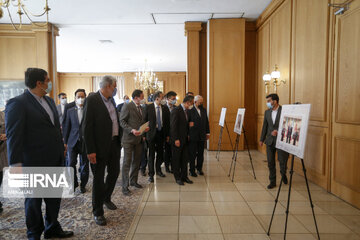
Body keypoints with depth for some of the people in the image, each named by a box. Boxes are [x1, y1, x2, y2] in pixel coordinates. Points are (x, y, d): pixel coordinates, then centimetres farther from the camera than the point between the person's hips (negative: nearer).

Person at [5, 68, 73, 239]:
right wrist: (16, 164, -21)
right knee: (34, 200, 12)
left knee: (54, 197, 19)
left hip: (55, 161, 8)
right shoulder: (17, 103, -14)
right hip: (35, 164, -7)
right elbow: (13, 135, -18)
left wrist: (62, 147, 18)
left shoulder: (49, 101, 11)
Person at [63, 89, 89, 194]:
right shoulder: (70, 111, 7)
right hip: (73, 141, 2)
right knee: (71, 163, 1)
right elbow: (67, 127, 8)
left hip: (85, 142, -2)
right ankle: (74, 184, 22)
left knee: (84, 165, 8)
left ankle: (83, 185, 25)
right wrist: (65, 142, 5)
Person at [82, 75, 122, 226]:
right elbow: (86, 127, -16)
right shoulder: (92, 100, -13)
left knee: (114, 172, 18)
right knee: (98, 178, 4)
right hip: (100, 146, -7)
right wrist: (90, 150, -19)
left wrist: (119, 140, 8)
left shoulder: (111, 100, 10)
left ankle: (106, 198, 43)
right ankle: (98, 212, 20)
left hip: (114, 143, 8)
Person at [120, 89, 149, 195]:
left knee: (136, 161, 15)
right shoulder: (127, 107, -8)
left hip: (139, 138, 8)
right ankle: (125, 187, 5)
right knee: (127, 162, -3)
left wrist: (145, 128, 3)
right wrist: (131, 130, -23)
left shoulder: (141, 108, 15)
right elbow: (122, 121, -11)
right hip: (129, 139, -7)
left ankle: (133, 181, 30)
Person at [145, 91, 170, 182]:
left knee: (160, 153, 13)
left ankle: (158, 170, 32)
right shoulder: (149, 107, -5)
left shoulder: (165, 108, 4)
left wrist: (167, 134, 5)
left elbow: (167, 122, 7)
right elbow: (145, 120, -2)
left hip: (161, 133, 4)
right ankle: (151, 174, 11)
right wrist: (145, 133, -7)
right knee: (151, 154, 0)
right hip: (152, 133, -4)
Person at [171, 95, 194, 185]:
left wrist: (188, 135, 9)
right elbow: (173, 126, -18)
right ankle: (177, 178, 17)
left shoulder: (186, 111, 11)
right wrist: (176, 139, -19)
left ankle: (184, 176, 24)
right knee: (176, 159, 6)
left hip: (185, 139, 8)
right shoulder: (176, 111, -15)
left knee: (185, 159, 13)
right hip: (178, 140, -8)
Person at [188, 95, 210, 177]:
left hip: (202, 136, 5)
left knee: (201, 154, 12)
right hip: (193, 136, -5)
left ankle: (199, 168, 27)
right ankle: (192, 170, 14)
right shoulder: (190, 111, -8)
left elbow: (206, 122, 14)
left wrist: (207, 132, 11)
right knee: (192, 154, 3)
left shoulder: (204, 110, 11)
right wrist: (187, 134, -10)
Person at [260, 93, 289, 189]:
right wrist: (262, 139, 14)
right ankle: (272, 181, 20)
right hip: (270, 141, 5)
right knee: (270, 162, 7)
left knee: (282, 160, 0)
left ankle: (283, 174, 32)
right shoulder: (267, 112, 8)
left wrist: (278, 131, -24)